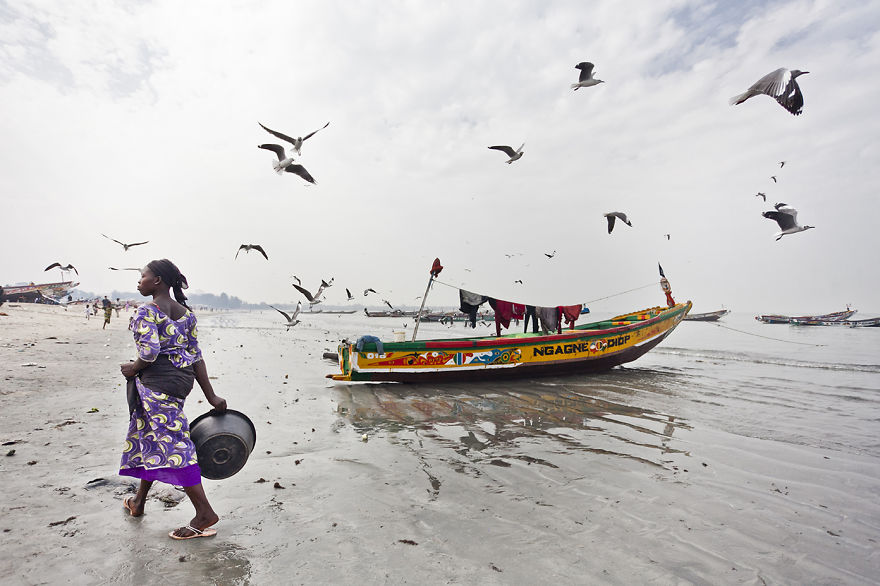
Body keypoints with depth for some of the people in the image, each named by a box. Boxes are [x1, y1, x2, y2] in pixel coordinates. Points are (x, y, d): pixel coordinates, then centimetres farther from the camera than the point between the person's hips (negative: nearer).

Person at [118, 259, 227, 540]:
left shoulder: (147, 311, -10)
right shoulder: (186, 312, 12)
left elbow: (150, 351, -23)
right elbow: (196, 356, 9)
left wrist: (132, 369, 0)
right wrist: (211, 396, 7)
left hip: (158, 380, -9)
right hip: (182, 379, 9)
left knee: (170, 442, -5)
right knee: (151, 437, 23)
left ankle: (205, 514, -3)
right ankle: (139, 502, 42)